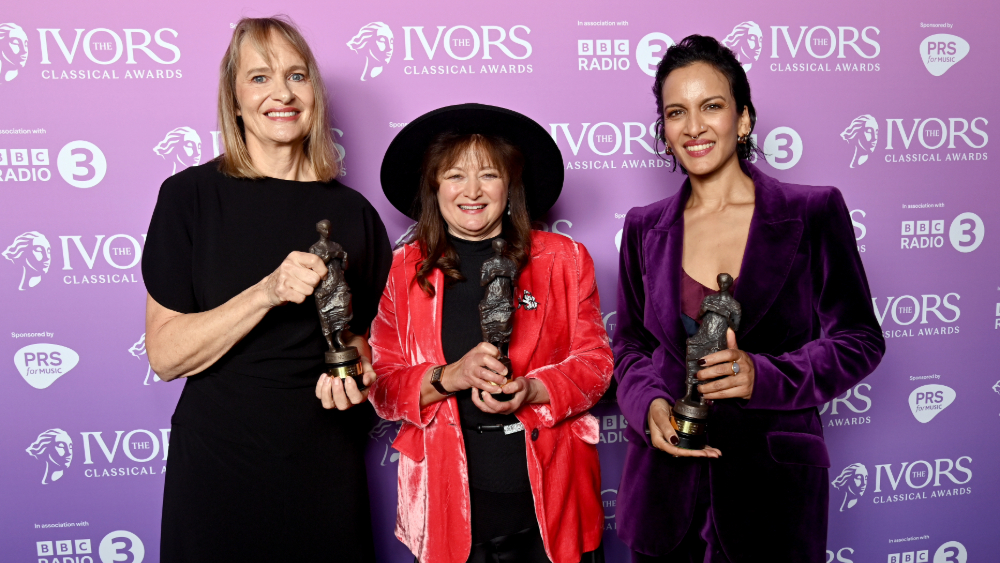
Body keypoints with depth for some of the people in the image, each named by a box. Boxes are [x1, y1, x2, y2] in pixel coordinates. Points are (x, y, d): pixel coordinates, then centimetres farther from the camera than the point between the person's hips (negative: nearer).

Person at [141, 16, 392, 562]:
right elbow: (164, 354, -11)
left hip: (326, 470, 2)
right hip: (217, 467, -2)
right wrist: (268, 293, -23)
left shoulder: (351, 211, 3)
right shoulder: (191, 195, -5)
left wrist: (355, 372, -9)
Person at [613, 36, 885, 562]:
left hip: (775, 479, -2)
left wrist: (764, 376, -18)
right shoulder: (645, 228, 4)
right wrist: (649, 404, -10)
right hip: (667, 476, 3)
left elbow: (859, 340, -2)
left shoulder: (812, 213, -4)